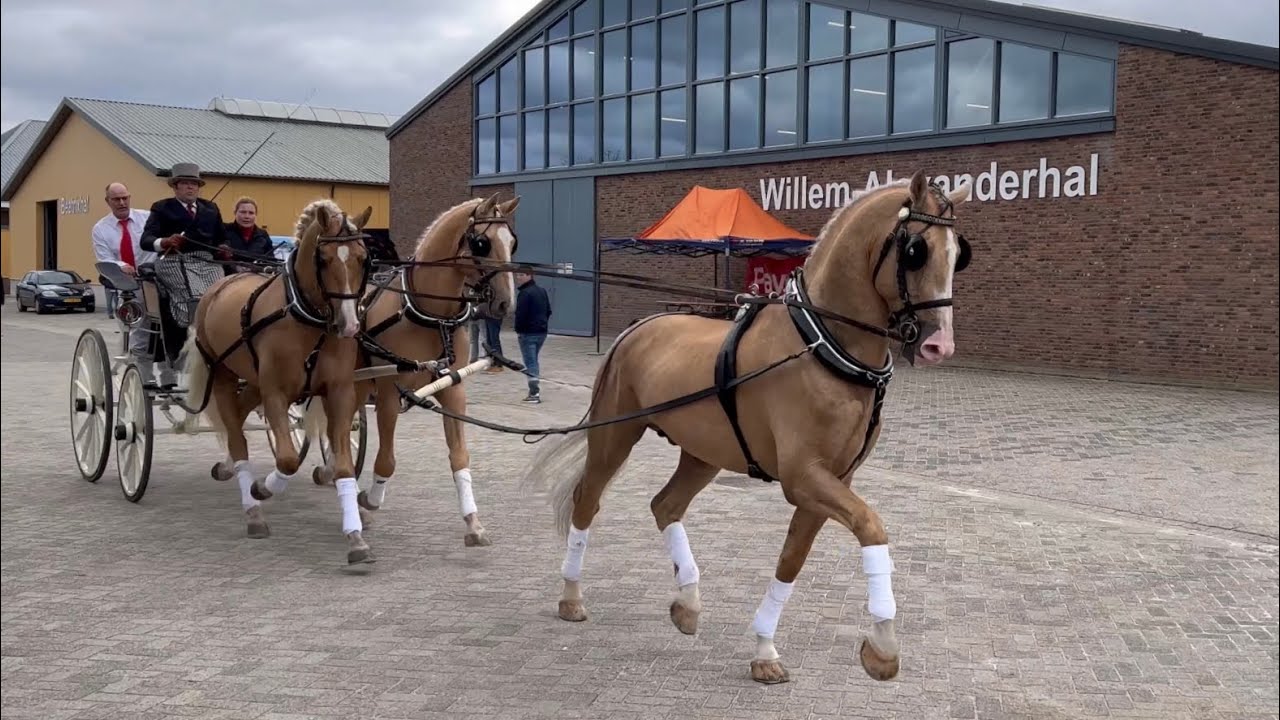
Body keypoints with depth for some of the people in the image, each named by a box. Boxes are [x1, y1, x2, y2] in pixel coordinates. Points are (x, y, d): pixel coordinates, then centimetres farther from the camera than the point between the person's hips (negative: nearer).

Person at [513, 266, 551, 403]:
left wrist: (518, 330, -7)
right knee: (533, 360, 18)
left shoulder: (525, 293, -15)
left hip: (528, 333, -8)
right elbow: (548, 311, 17)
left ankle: (534, 393, -8)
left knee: (530, 362, -5)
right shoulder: (542, 291, 13)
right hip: (542, 332, 8)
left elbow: (520, 314, -19)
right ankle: (534, 390, 21)